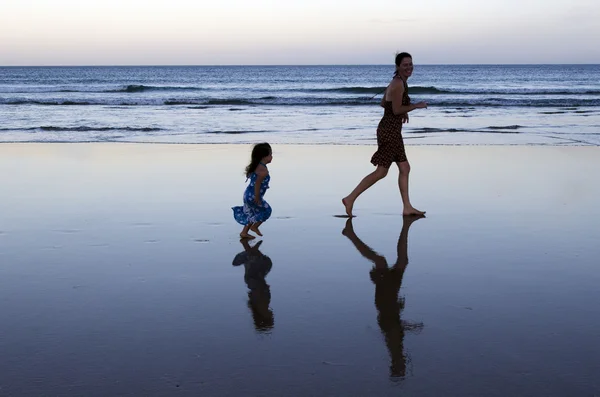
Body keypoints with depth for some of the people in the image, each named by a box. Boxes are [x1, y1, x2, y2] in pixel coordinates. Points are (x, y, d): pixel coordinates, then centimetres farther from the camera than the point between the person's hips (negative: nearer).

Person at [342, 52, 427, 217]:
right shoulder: (399, 84, -17)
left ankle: (407, 207, 15)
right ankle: (350, 198, 1)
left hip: (393, 131, 10)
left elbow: (383, 103, 20)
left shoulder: (397, 81, 14)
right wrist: (416, 106, -10)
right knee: (381, 172, -5)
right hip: (389, 131, -10)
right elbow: (396, 110, -20)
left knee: (405, 168, 11)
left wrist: (403, 111, 12)